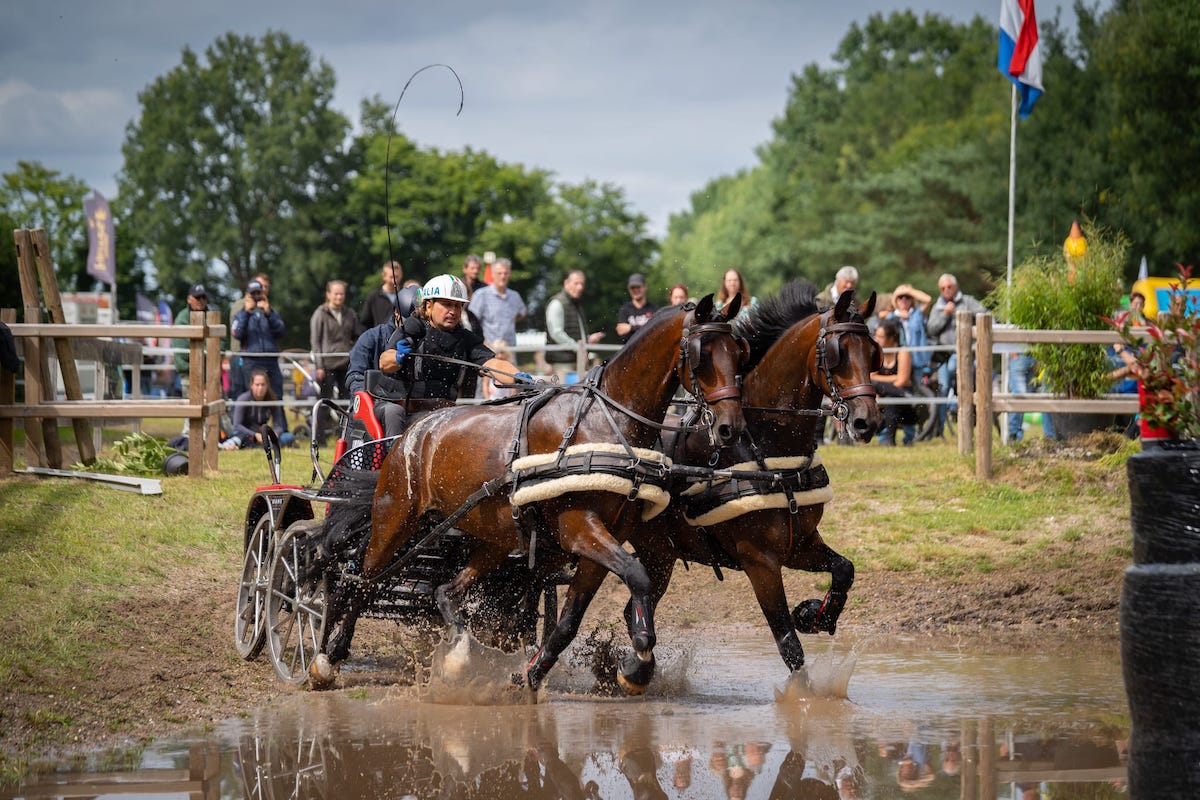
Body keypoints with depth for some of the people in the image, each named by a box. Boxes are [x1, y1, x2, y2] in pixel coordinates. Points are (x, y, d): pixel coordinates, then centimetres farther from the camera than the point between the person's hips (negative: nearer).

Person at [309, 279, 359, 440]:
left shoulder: (350, 315, 12)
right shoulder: (320, 314, -1)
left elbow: (356, 337, 21)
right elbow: (315, 341, -3)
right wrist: (319, 365, -10)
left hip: (347, 364, 4)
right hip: (327, 364, -4)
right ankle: (320, 437, 2)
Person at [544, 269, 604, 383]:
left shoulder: (578, 305, 22)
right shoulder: (557, 303, -8)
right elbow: (556, 333, -17)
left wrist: (588, 339, 13)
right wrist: (576, 347, -18)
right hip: (562, 360, -9)